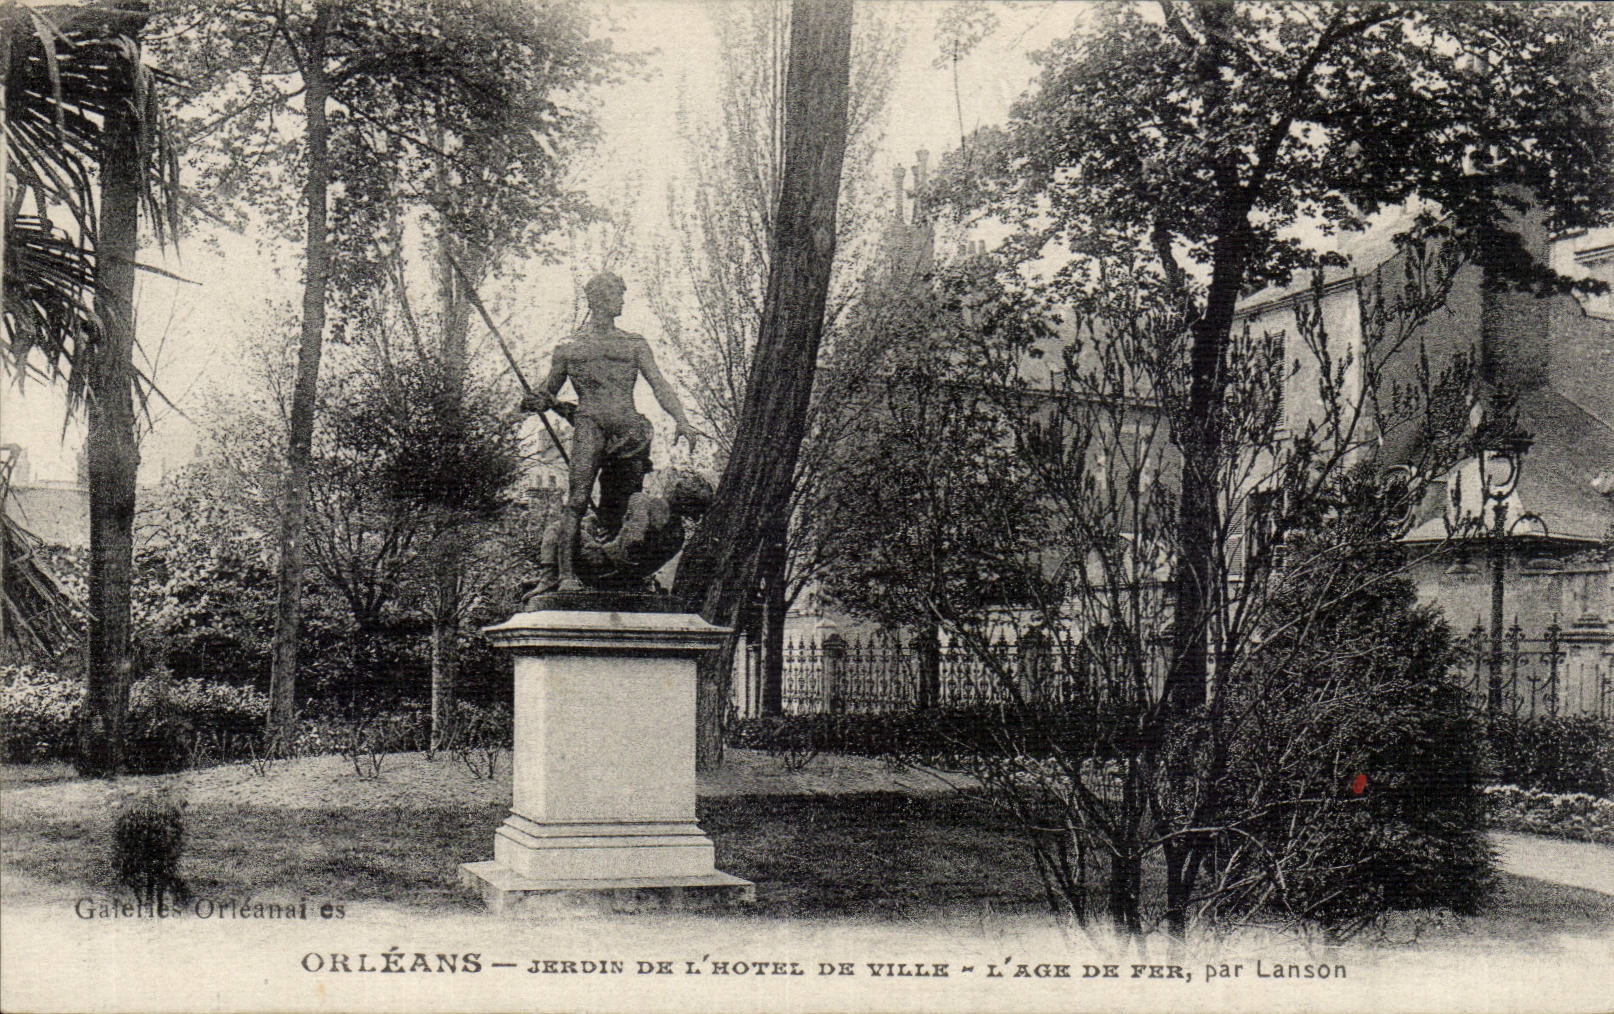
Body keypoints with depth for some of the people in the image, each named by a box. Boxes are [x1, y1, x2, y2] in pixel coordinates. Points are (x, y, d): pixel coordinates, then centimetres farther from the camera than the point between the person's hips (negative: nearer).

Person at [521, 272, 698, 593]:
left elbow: (659, 385, 10)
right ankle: (566, 575, -19)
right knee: (577, 500, -19)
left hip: (630, 431, 3)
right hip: (590, 425, -2)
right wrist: (533, 402, -4)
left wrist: (680, 420, -5)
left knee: (614, 514, 2)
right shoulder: (569, 349, 14)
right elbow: (547, 392, 21)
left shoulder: (635, 345, 18)